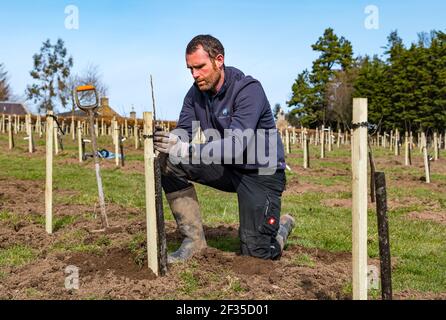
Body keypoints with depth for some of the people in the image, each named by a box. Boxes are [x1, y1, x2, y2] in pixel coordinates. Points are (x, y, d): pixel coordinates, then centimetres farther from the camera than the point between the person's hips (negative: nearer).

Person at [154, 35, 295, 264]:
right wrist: (168, 140, -34)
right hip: (225, 167, 6)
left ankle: (283, 225, 26)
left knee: (257, 253, -10)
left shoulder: (249, 89, -23)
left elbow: (236, 145, -34)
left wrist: (186, 149, -46)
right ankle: (194, 238, -6)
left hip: (261, 172, -5)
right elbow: (183, 131, -9)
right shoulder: (196, 93, -3)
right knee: (169, 163, -16)